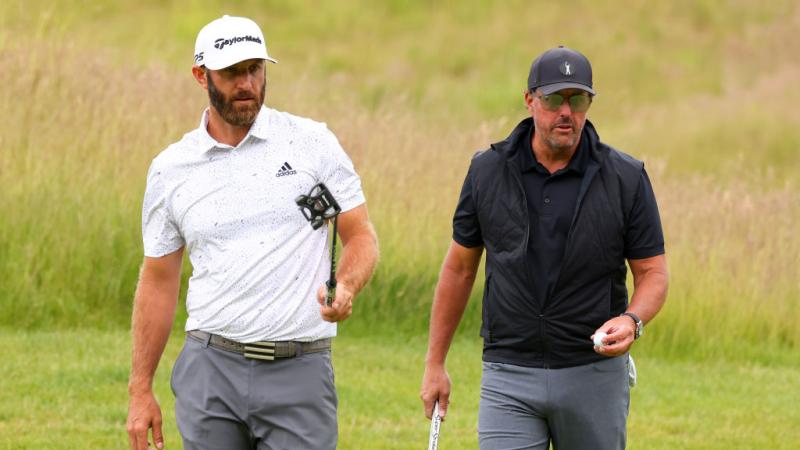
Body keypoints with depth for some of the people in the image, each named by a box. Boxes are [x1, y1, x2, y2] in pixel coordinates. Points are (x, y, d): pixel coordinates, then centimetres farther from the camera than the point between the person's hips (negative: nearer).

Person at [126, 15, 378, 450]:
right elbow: (158, 280, 12)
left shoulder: (313, 143, 2)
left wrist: (346, 288, -18)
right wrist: (140, 390, 9)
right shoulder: (170, 169, 7)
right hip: (210, 369, 2)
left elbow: (361, 235, 5)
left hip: (299, 370, -2)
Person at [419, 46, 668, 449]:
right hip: (509, 375, 0)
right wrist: (435, 363, 11)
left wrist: (632, 320, -20)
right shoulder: (487, 172, 2)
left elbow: (652, 273, 2)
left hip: (595, 374, 0)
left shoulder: (626, 178, -3)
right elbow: (459, 268, 11)